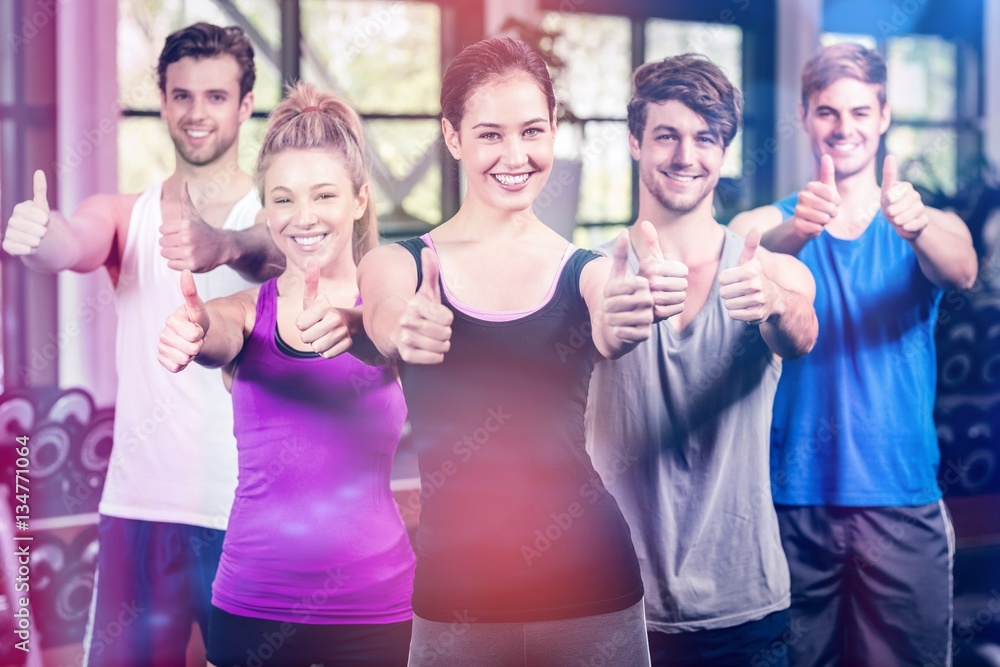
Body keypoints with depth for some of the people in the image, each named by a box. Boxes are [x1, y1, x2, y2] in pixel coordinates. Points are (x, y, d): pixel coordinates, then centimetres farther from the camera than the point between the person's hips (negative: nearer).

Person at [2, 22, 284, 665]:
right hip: (141, 508, 2)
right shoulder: (124, 215, 8)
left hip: (252, 515, -2)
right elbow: (74, 243, -13)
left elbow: (279, 250, -23)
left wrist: (224, 245, -46)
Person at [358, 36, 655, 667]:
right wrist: (408, 333, -42)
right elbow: (387, 325, -18)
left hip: (590, 591, 1)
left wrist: (622, 323, -40)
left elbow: (607, 336, -17)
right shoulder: (398, 266, 3)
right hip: (454, 596, 0)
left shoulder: (588, 274, 4)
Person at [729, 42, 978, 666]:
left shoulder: (929, 227, 6)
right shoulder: (768, 223, 5)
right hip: (795, 497, 0)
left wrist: (916, 226, -39)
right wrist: (799, 229, -40)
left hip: (903, 501, 0)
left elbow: (961, 270, -17)